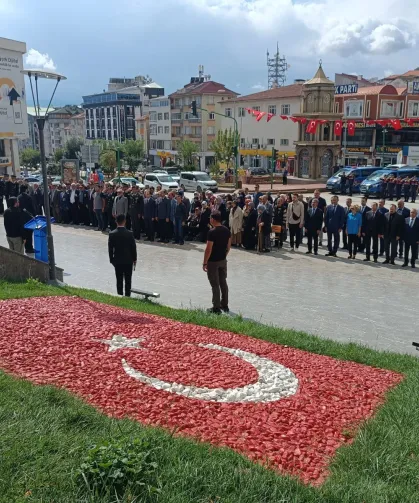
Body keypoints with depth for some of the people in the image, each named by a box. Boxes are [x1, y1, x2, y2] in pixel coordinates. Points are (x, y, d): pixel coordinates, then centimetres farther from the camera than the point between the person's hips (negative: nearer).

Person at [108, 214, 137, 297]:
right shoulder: (129, 233, -13)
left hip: (117, 261, 1)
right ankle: (127, 296, 15)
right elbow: (133, 247, -6)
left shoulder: (112, 234, -10)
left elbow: (110, 249, -4)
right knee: (128, 280, 10)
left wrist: (111, 259, 9)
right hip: (128, 260, -1)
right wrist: (134, 259, 7)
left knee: (119, 280, 11)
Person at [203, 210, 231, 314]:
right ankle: (225, 305, 24)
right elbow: (229, 246, 9)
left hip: (213, 262, -7)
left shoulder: (212, 232, -20)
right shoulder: (227, 230, 2)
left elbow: (208, 249, -19)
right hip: (223, 260, 7)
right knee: (223, 282, 15)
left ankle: (216, 308, 6)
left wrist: (205, 263, -11)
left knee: (215, 285, 0)